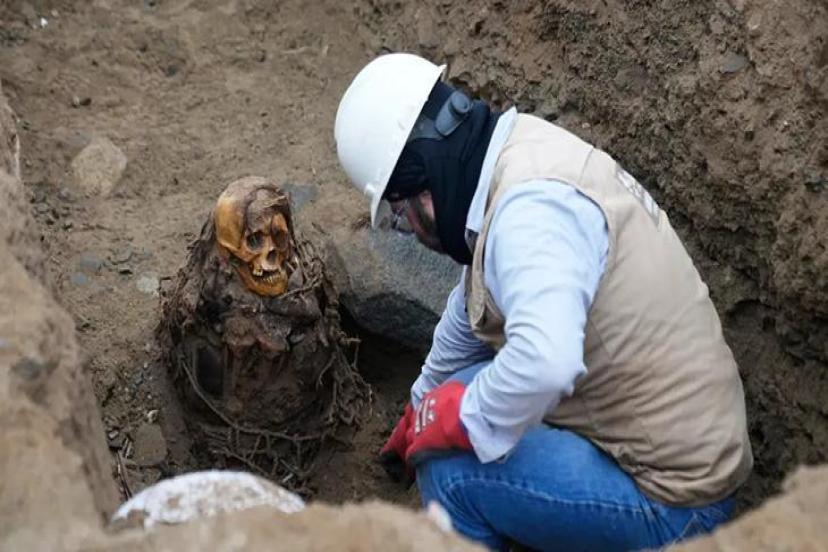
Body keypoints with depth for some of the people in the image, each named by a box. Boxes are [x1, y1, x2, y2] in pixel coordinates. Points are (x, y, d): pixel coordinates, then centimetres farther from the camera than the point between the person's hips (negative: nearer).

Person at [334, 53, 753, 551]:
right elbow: (472, 307, 17)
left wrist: (456, 420, -22)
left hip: (670, 504, -9)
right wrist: (422, 410, 30)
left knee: (449, 467, -15)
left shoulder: (530, 206, -26)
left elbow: (545, 363, -42)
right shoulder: (521, 155, 3)